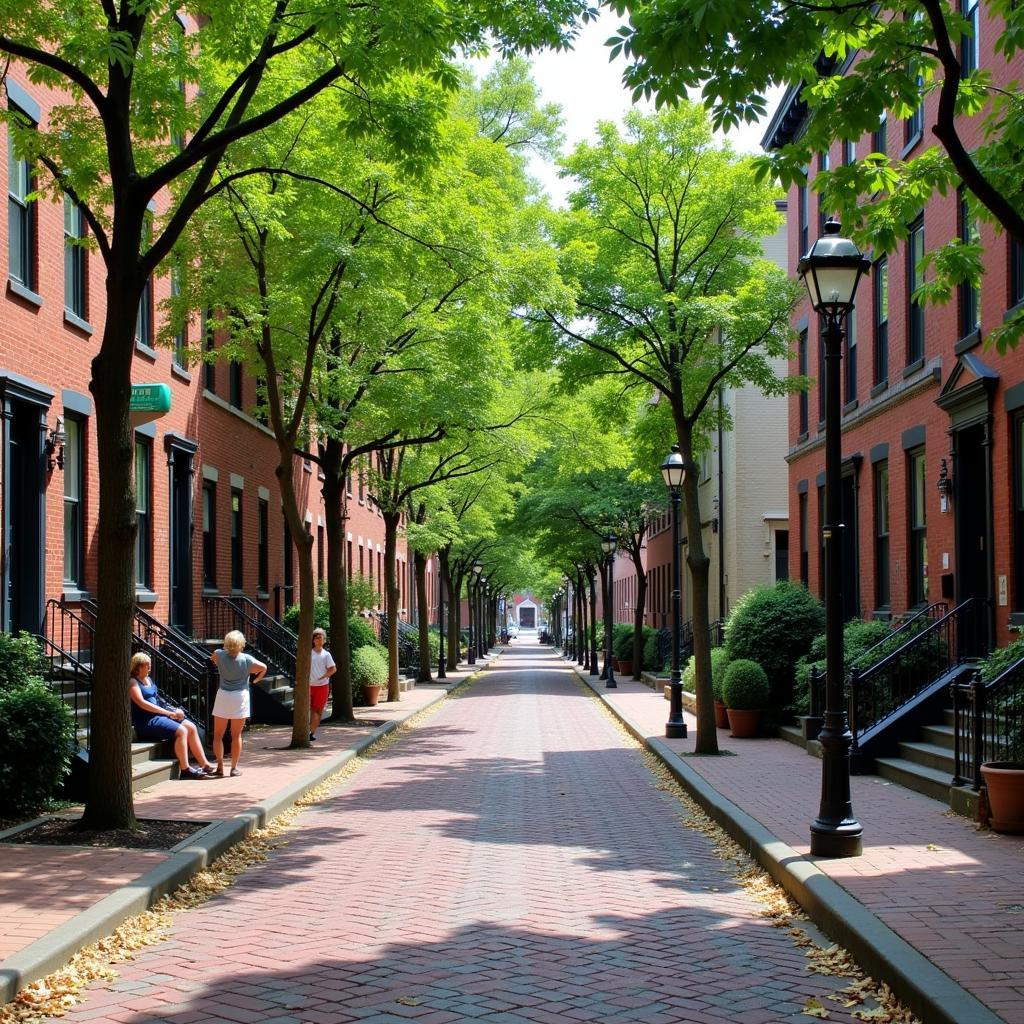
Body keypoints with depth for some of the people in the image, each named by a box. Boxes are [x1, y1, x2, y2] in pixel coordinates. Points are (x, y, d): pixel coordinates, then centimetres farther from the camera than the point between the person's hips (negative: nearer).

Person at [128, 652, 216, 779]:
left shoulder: (148, 679, 19)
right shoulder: (132, 682, -7)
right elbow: (142, 703, -18)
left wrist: (173, 711, 3)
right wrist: (169, 713, -18)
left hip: (159, 715, 9)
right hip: (146, 721, -9)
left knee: (191, 727, -6)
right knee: (181, 731, -24)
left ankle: (204, 764, -7)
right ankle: (185, 769, -19)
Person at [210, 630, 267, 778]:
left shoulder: (220, 655, -5)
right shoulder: (246, 659, -10)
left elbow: (212, 658, 17)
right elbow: (263, 668, -6)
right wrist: (255, 680, 9)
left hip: (223, 696, 1)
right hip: (240, 698, -1)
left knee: (218, 735, 10)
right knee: (236, 735, 6)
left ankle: (220, 766, 5)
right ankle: (234, 768, 7)